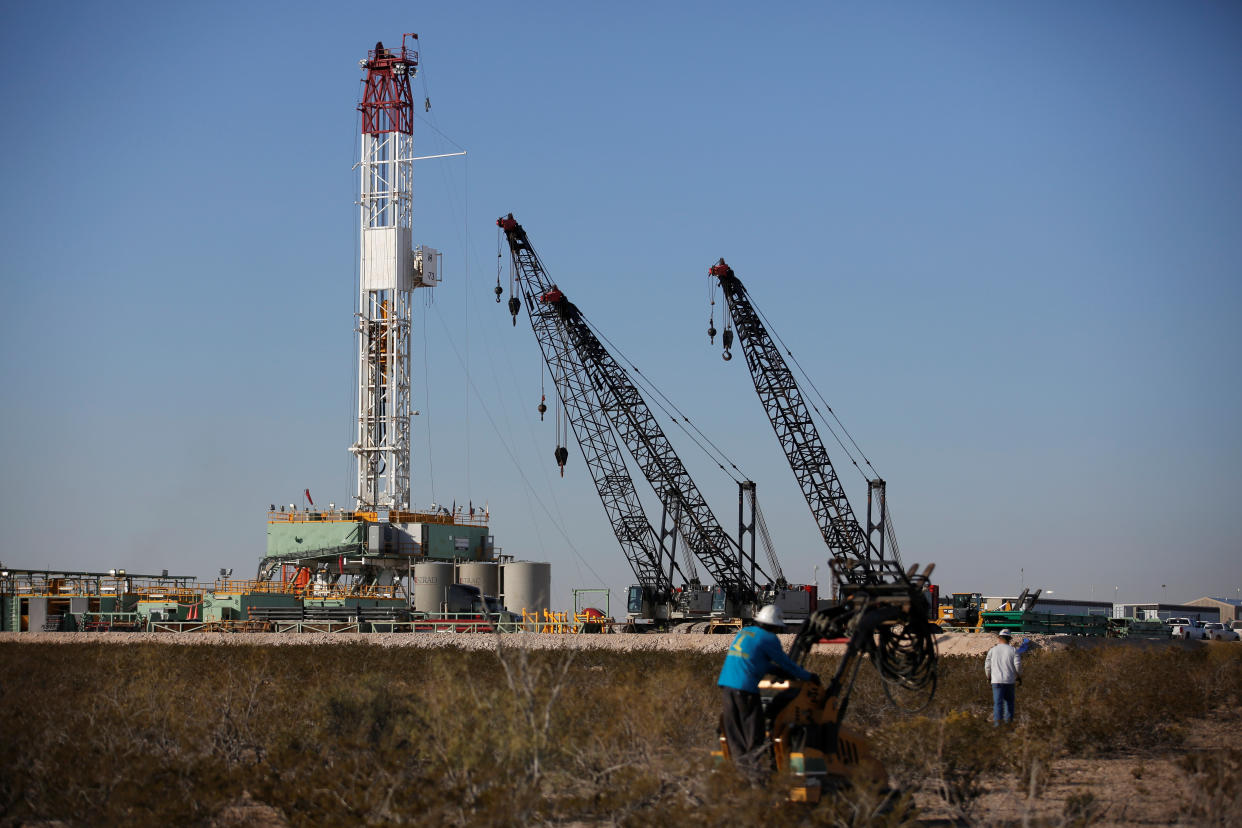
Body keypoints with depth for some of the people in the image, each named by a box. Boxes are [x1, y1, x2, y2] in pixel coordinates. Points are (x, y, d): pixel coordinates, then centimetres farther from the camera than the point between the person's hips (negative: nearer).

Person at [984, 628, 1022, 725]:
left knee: (998, 702, -4)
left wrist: (988, 677, 21)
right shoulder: (1013, 650, 1)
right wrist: (1019, 677, 10)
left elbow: (987, 666, 4)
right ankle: (1008, 720, 13)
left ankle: (997, 720, -14)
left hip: (996, 681, -1)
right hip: (1010, 681, 1)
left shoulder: (992, 650, 3)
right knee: (1009, 701, 14)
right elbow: (1018, 665, -5)